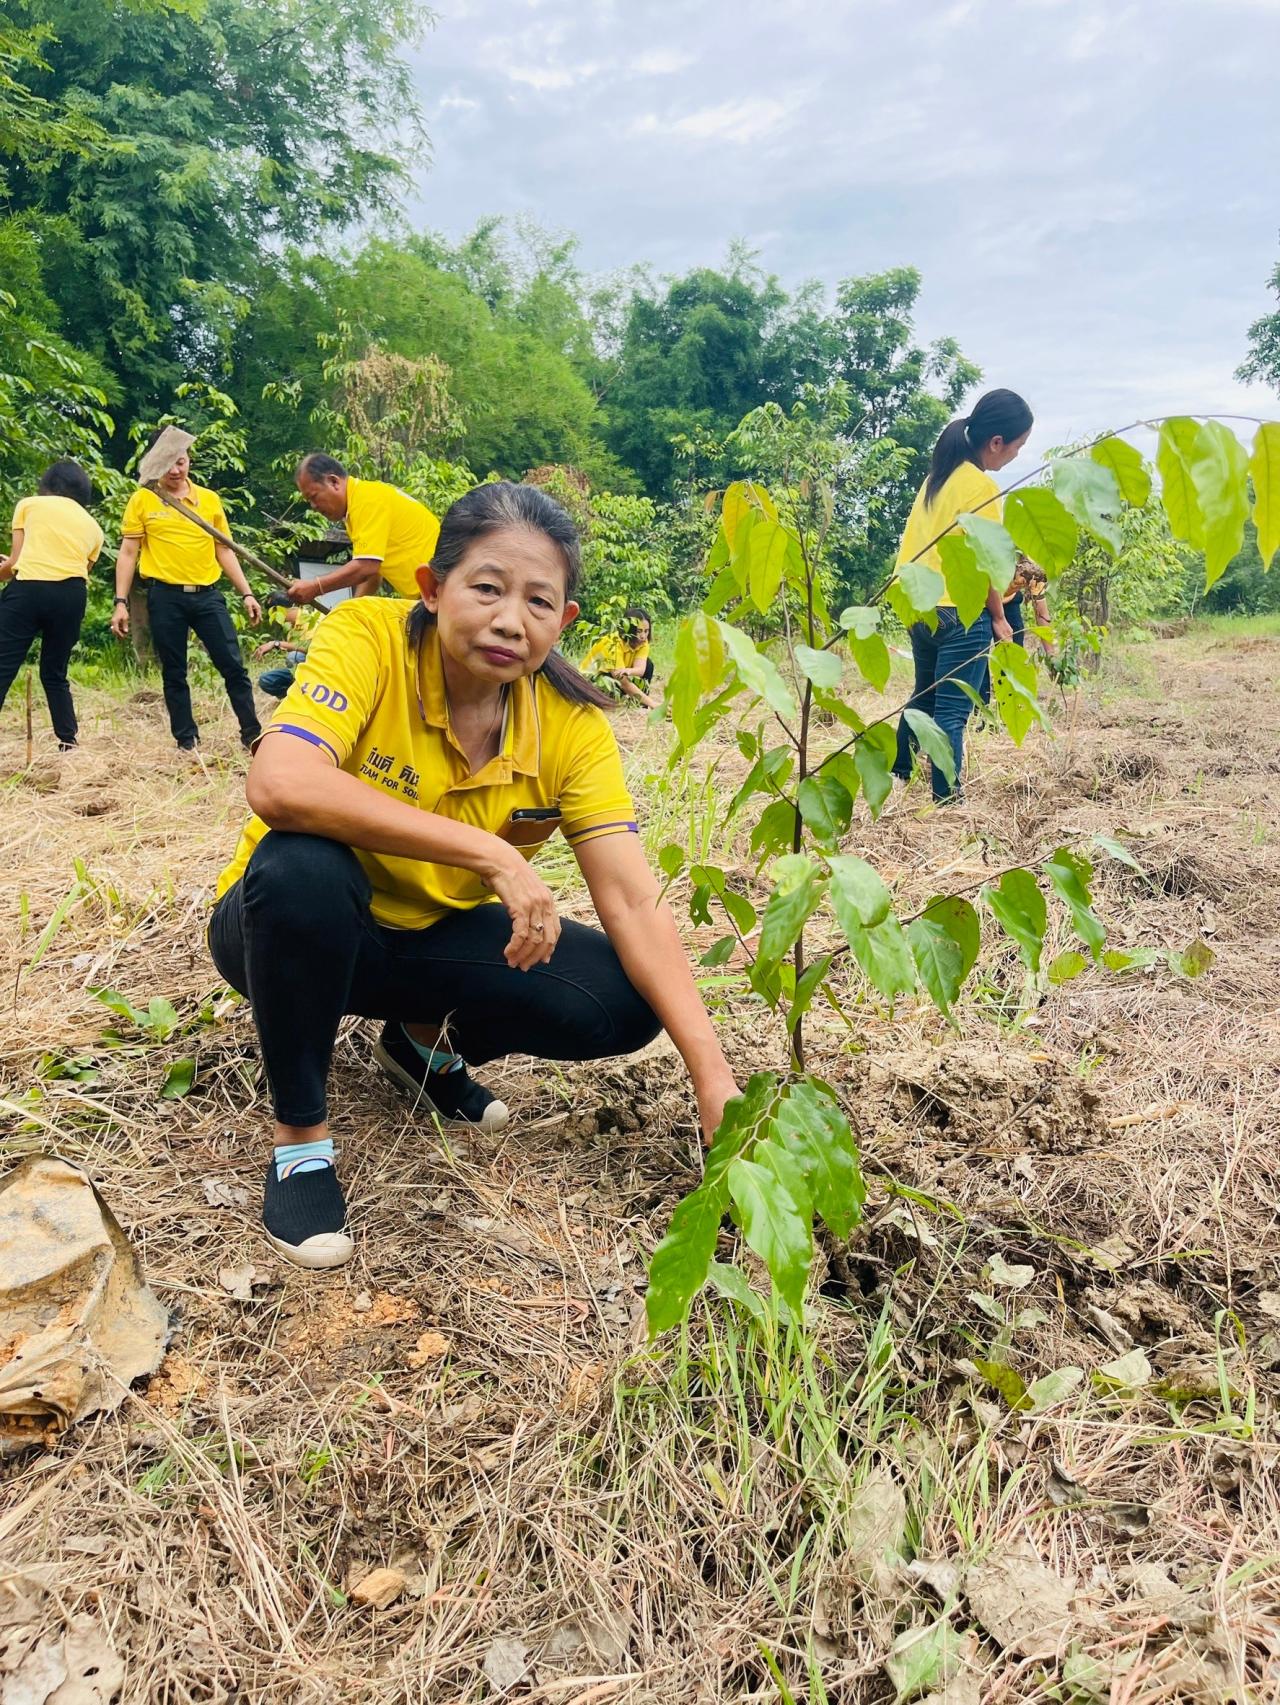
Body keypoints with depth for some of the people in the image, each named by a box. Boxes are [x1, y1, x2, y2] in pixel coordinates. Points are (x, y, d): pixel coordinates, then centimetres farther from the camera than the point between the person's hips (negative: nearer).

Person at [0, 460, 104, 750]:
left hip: (28, 590, -3)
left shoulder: (29, 504, 15)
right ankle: (69, 742, 14)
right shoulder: (93, 526, 24)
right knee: (54, 675, 17)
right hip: (71, 595, 3)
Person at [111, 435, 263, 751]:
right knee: (174, 673, 5)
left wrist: (247, 594, 7)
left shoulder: (210, 499, 9)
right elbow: (128, 553, 3)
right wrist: (121, 602, -4)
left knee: (234, 667, -2)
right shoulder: (142, 500, 3)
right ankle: (186, 739, 15)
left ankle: (253, 734, 6)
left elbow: (224, 551, 14)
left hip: (207, 595, 2)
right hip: (165, 597, -1)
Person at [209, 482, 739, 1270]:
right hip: (297, 923, -2)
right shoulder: (367, 638, -23)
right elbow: (278, 784, -41)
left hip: (435, 936, 3)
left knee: (623, 1001, -17)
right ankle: (300, 1136, -12)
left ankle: (425, 1042, 12)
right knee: (302, 865, -38)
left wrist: (714, 1076, -30)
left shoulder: (571, 725, -15)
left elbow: (634, 903, -21)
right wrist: (490, 853, -41)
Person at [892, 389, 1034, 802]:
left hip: (921, 606, 8)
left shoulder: (939, 474, 9)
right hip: (962, 614, -8)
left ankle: (897, 779, 30)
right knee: (951, 713, -3)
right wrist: (999, 617, -3)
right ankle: (946, 798, 2)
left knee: (924, 698, 23)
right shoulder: (982, 486, -15)